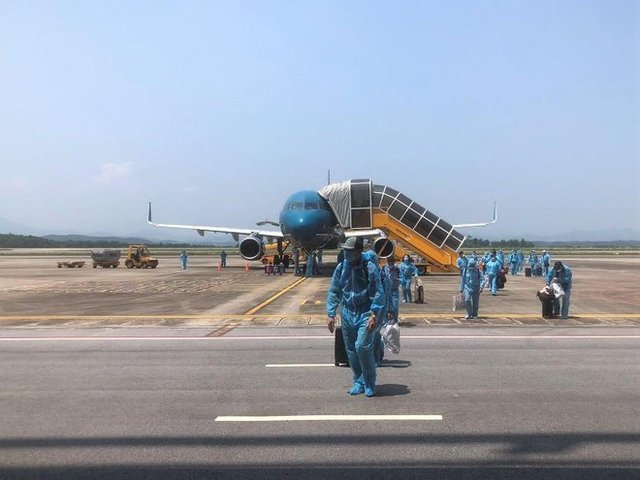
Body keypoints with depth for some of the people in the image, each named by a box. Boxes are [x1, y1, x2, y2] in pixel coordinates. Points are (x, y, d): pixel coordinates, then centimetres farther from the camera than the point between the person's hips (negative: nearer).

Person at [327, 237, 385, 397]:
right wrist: (330, 314, 0)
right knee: (351, 350, 9)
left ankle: (369, 382, 6)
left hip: (365, 313, -4)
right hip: (347, 313, 5)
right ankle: (358, 381, 26)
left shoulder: (369, 268, -10)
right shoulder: (341, 267, 2)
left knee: (362, 346, -15)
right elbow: (333, 292, 6)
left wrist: (374, 315, -18)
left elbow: (378, 293, -11)